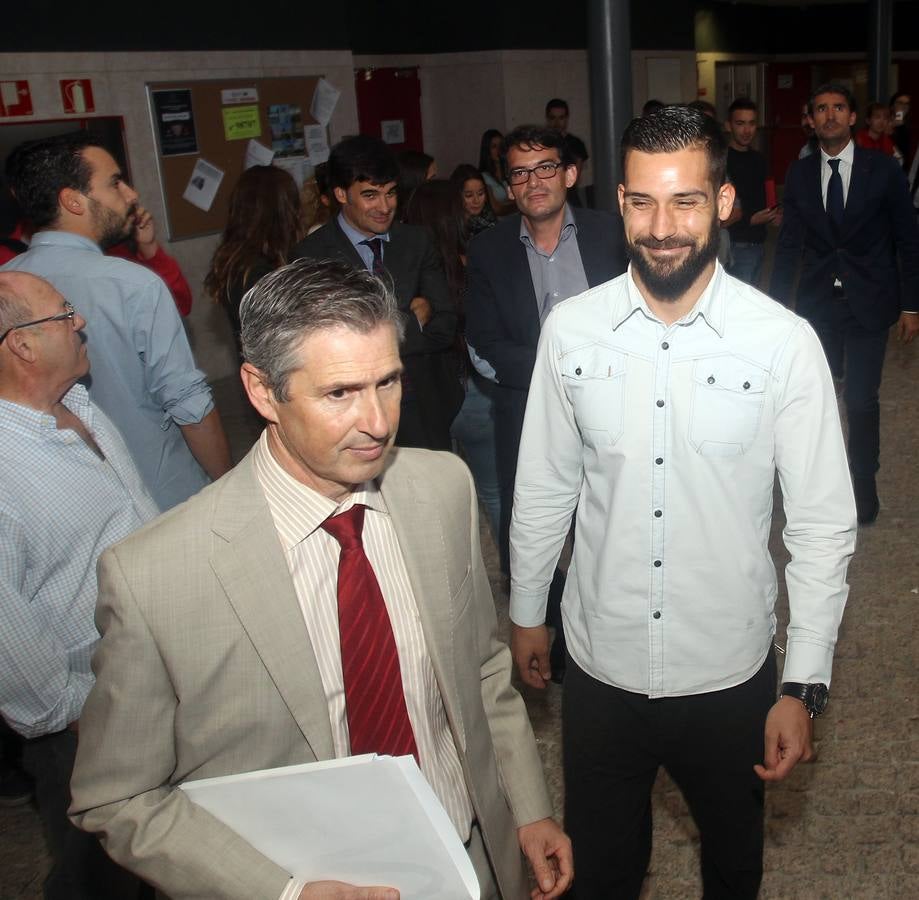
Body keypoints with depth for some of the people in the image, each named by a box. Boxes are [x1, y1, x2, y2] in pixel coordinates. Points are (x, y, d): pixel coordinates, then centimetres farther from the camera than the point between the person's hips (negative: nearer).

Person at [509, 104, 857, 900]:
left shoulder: (783, 342, -15)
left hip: (730, 673, -1)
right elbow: (544, 488, 2)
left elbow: (824, 526, -9)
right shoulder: (571, 329, -9)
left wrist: (804, 686, -9)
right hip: (600, 663, 1)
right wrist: (526, 610, 10)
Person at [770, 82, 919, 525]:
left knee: (861, 401, -3)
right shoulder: (799, 173, 4)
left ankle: (863, 483, 18)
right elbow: (789, 244, 6)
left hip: (868, 303, -2)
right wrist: (777, 305, 2)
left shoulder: (883, 169, -3)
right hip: (816, 302, 2)